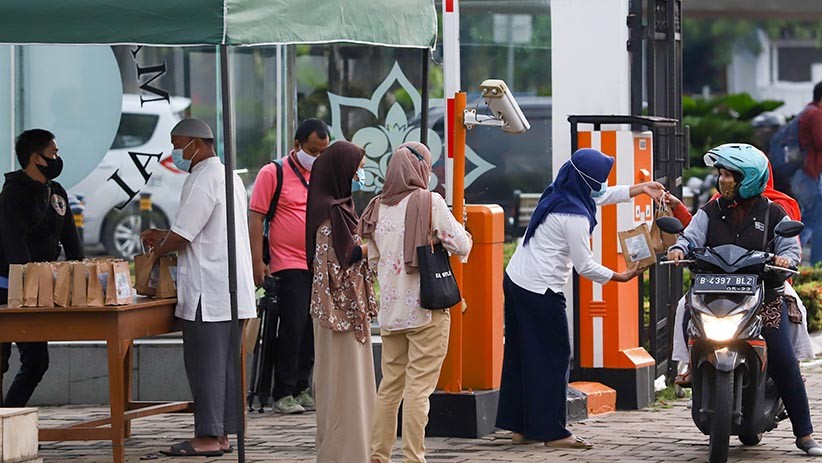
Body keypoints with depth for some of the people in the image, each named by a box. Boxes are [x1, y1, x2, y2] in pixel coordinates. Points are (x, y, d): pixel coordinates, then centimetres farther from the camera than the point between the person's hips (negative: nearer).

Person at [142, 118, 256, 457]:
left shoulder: (203, 179, -14)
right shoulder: (228, 176, 19)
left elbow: (183, 235, -15)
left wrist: (156, 250, 3)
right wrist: (163, 237, 20)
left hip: (208, 292, -10)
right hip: (234, 290, 10)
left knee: (205, 363, -6)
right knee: (225, 363, 10)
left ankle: (207, 437, -5)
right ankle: (221, 435, 12)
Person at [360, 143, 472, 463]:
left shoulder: (378, 208, 6)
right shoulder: (430, 203, -9)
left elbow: (373, 261, 13)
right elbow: (461, 245, -9)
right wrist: (460, 226, 10)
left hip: (390, 309, 5)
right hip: (426, 308, -5)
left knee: (390, 385, 13)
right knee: (419, 387, -4)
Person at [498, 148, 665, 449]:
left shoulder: (557, 193, 8)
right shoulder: (575, 216, -19)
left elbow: (604, 196, 24)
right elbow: (584, 266, -14)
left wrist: (642, 188, 26)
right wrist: (619, 277, -1)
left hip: (516, 280, 9)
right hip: (540, 292, -9)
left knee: (520, 356, 12)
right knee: (554, 358, -2)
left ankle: (520, 427, 18)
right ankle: (552, 432, 1)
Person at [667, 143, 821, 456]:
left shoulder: (772, 214, 4)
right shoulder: (711, 213, 11)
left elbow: (790, 247, 0)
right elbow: (692, 236, 1)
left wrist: (786, 258, -23)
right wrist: (679, 249, -21)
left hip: (764, 297, -3)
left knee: (783, 361, -10)